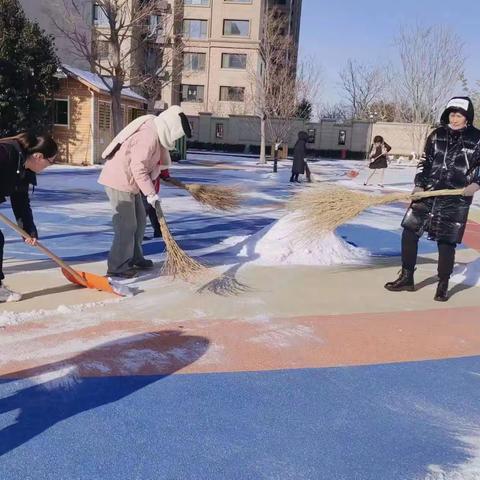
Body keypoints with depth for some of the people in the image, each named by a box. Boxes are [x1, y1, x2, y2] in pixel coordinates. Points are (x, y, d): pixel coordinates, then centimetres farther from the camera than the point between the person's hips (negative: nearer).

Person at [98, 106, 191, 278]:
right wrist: (150, 193, -21)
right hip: (119, 181, -10)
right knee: (126, 225, -7)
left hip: (127, 182, 10)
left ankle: (134, 259, 27)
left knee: (139, 220, 16)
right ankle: (117, 267, 1)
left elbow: (148, 164, 15)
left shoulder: (155, 134, 11)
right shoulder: (149, 136, -21)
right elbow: (138, 168, -25)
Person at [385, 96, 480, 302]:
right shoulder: (437, 135, 8)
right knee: (409, 231, -1)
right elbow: (425, 162, 10)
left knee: (447, 242, 0)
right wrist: (419, 185, -1)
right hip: (428, 192, 3)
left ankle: (443, 285, 18)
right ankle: (407, 277, 14)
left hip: (456, 199, -3)